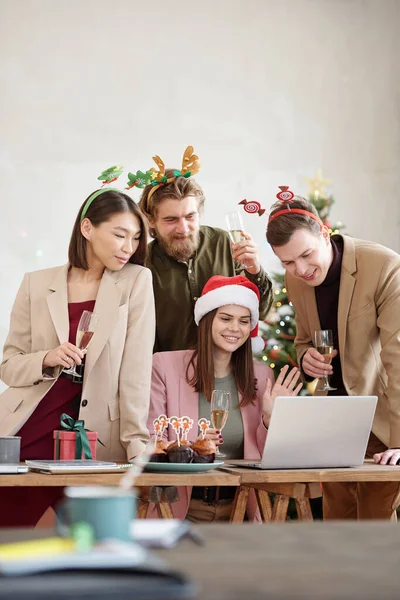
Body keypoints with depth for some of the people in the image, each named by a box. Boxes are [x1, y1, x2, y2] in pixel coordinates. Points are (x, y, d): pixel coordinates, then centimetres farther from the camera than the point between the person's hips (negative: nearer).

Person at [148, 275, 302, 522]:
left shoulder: (262, 376, 10)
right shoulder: (165, 365, 0)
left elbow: (265, 457, 10)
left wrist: (270, 418, -7)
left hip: (239, 508, 3)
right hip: (183, 509, -3)